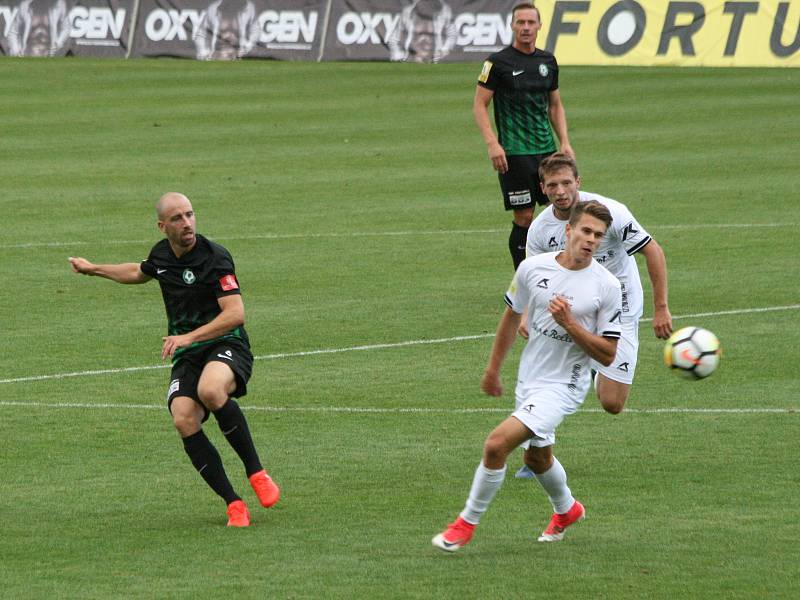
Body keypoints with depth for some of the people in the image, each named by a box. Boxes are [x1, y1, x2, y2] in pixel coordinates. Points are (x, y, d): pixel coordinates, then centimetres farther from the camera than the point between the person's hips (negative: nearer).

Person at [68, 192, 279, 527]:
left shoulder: (214, 258, -12)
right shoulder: (161, 254, 9)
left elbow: (235, 313, -20)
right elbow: (140, 273, 35)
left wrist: (189, 336, -29)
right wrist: (94, 269, 44)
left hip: (225, 346, -5)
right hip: (186, 358, 5)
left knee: (210, 389, -40)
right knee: (184, 420, -24)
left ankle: (256, 472, -24)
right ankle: (233, 504, -17)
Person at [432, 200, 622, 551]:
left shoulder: (607, 287, -14)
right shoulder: (533, 268, -4)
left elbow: (607, 354, -11)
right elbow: (512, 315, 13)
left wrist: (570, 324, -24)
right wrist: (493, 368, 20)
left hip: (563, 387, -6)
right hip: (529, 378, 6)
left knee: (497, 443, -20)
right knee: (536, 457, 24)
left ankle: (467, 523, -2)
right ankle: (566, 510, 54)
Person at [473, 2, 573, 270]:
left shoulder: (548, 61, 11)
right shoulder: (498, 62, -6)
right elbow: (479, 105, -5)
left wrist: (564, 142, 10)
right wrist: (492, 144, -16)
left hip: (546, 148, 5)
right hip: (514, 154, -5)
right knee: (524, 217, -4)